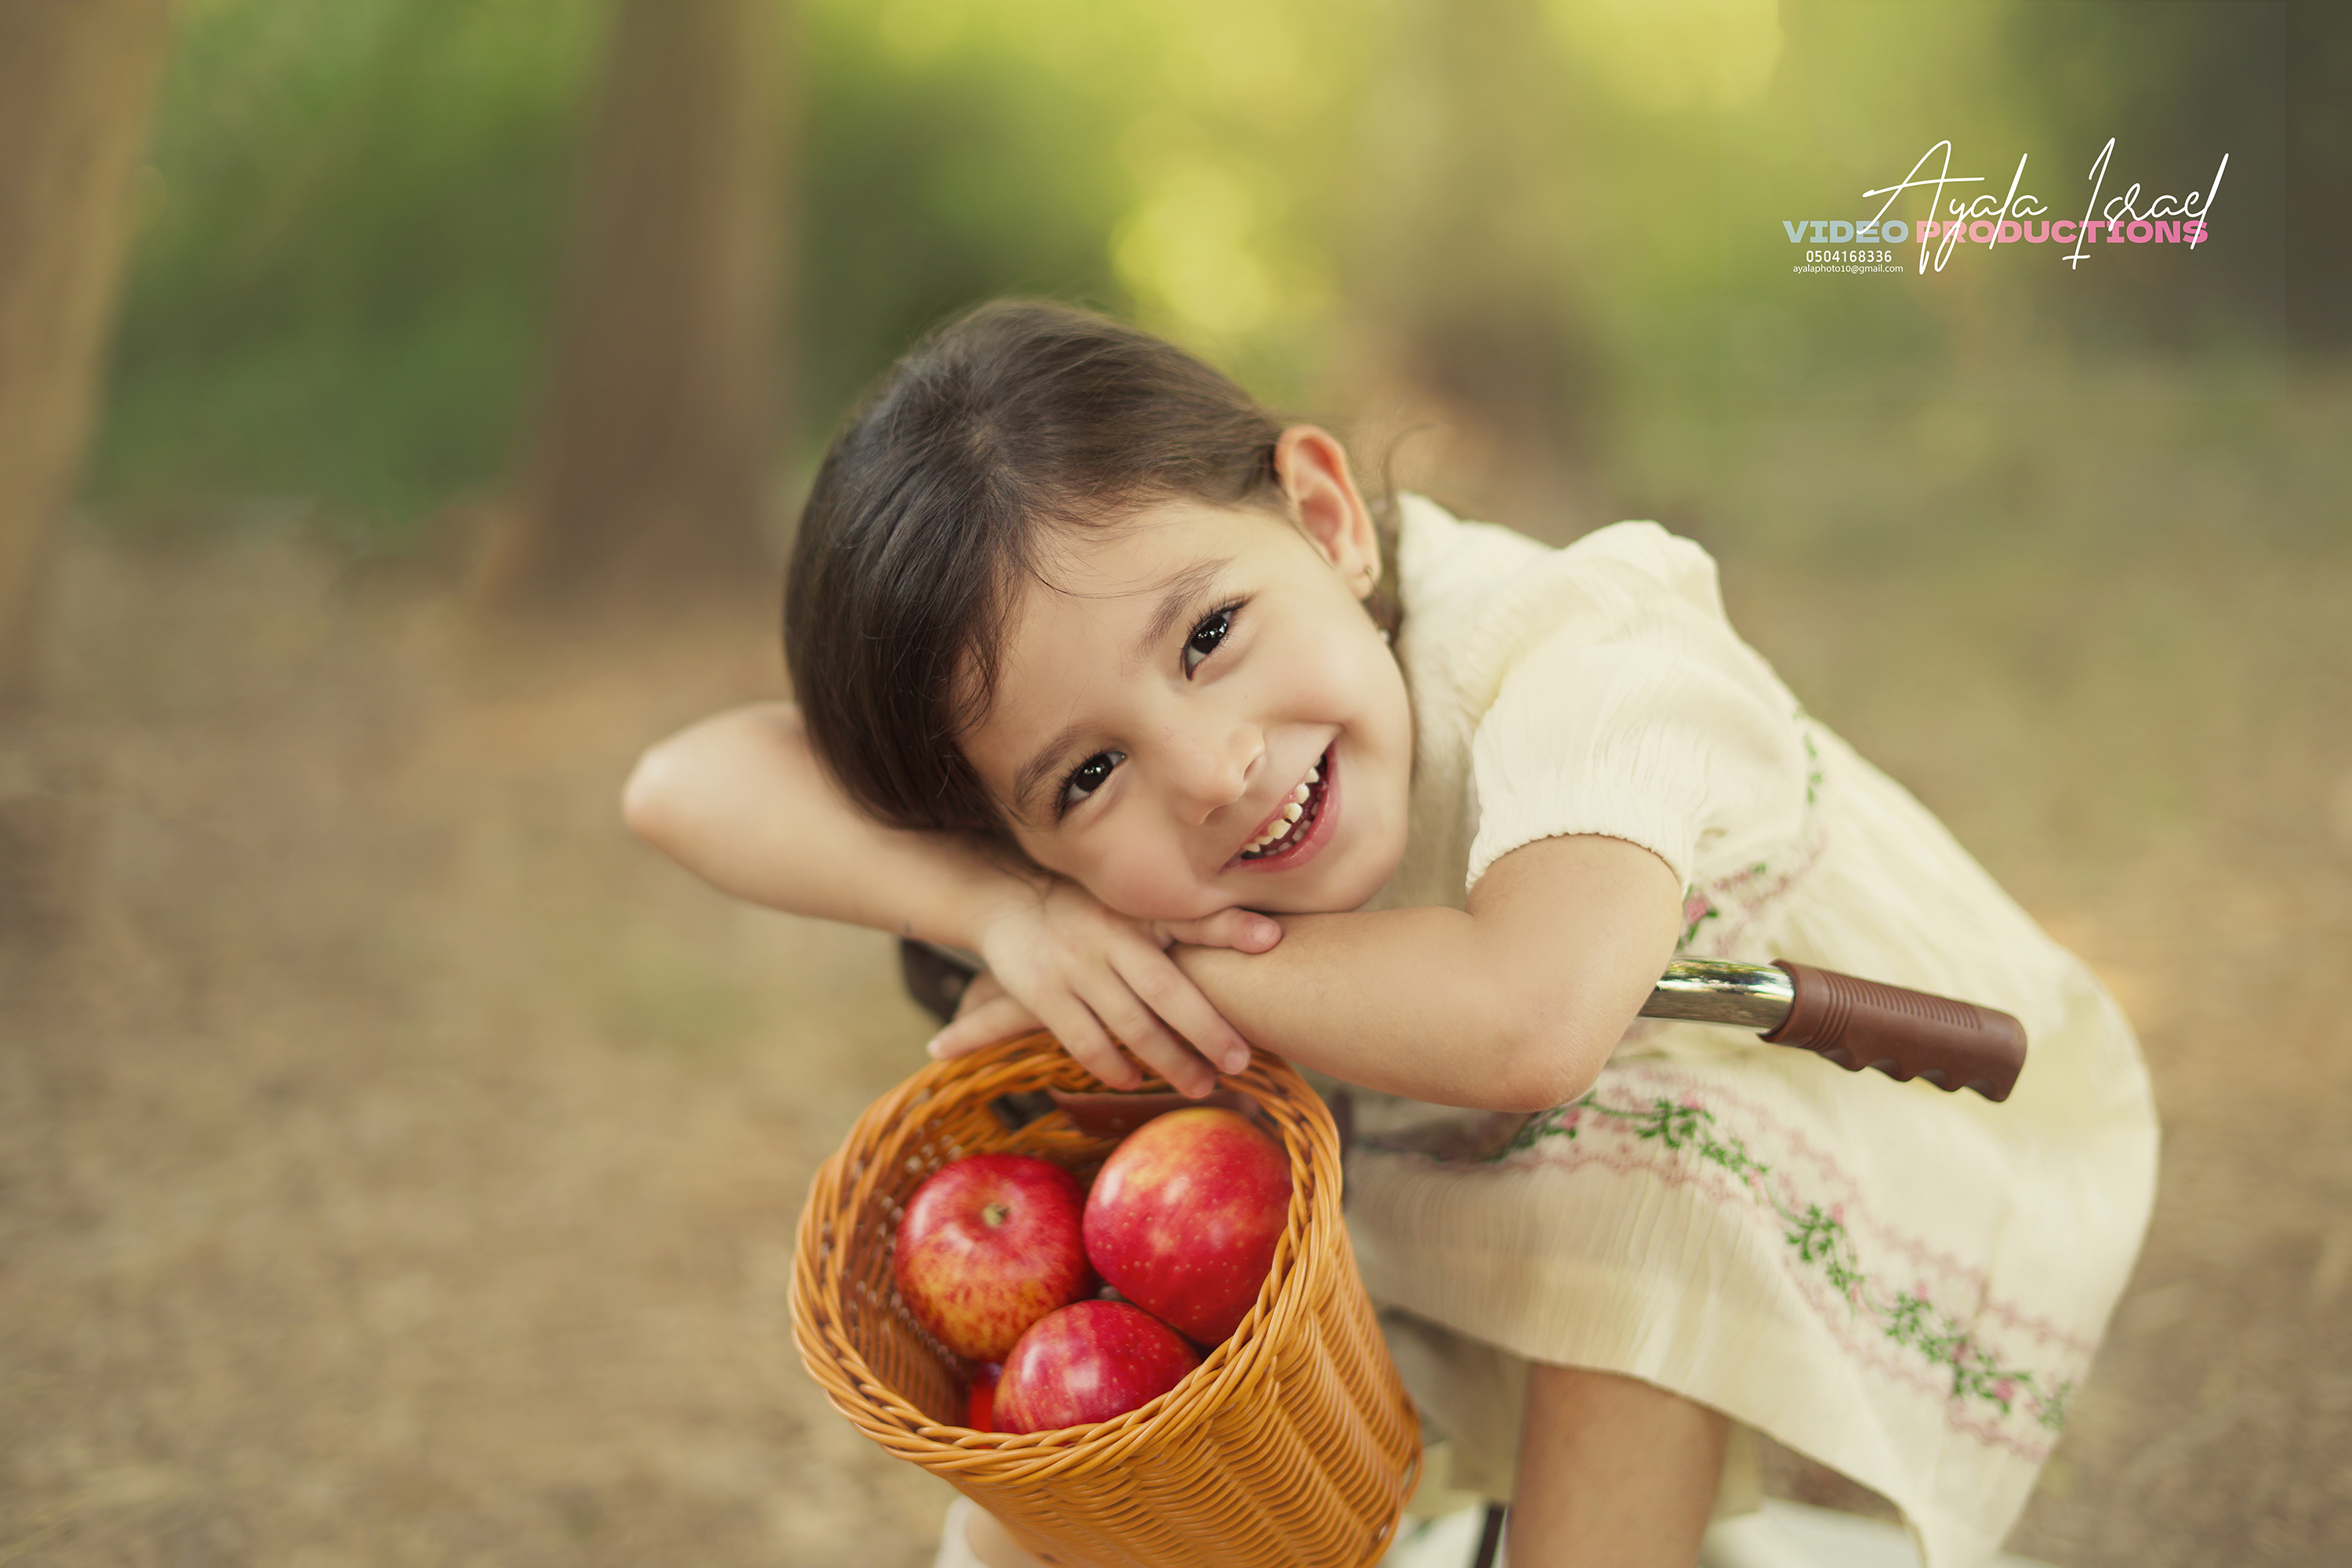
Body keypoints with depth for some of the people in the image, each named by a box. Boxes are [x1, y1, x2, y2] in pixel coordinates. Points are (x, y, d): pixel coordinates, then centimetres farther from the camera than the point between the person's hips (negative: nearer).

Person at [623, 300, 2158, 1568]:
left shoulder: (1575, 658, -36)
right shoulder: (1125, 737, -21)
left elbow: (1529, 1023, -54)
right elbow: (685, 783, -25)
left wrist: (1165, 960, -40)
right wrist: (1009, 907, -41)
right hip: (1550, 1179, 6)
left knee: (1634, 1180, -34)